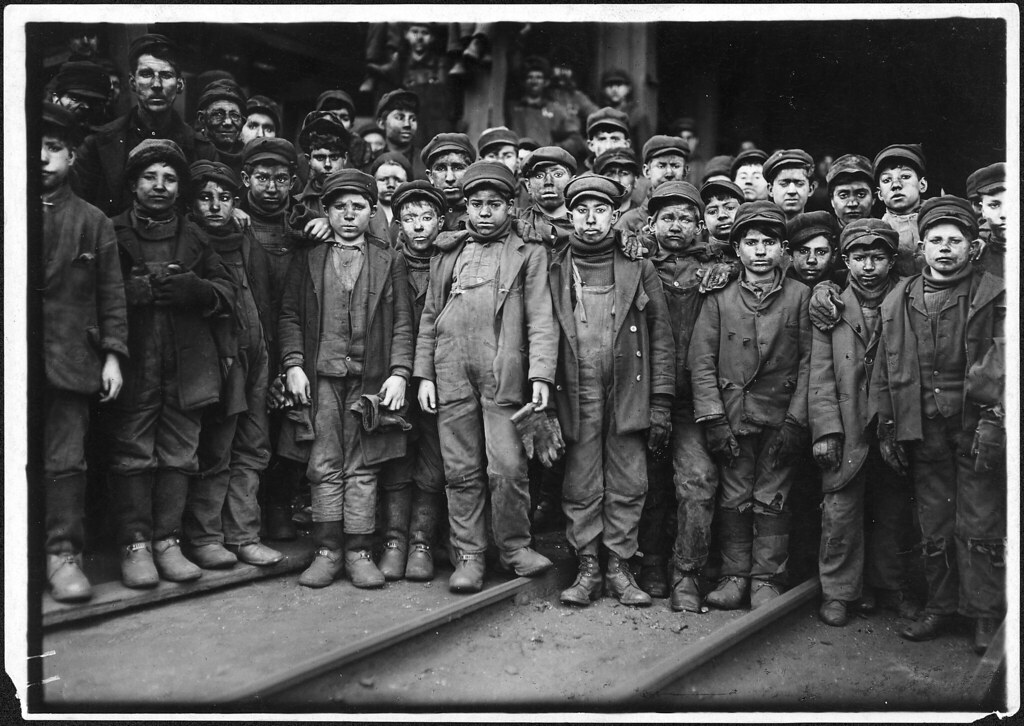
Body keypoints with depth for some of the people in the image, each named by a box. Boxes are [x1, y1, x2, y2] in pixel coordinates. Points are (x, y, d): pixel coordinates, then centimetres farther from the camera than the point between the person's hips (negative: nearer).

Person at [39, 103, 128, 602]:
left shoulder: (93, 222, 9)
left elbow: (111, 294, 7)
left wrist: (112, 354, 0)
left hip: (70, 359, -1)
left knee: (65, 462, -1)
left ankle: (63, 555, 6)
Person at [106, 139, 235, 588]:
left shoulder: (194, 238, 17)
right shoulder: (113, 234, 8)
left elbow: (227, 293, 11)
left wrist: (194, 289, -5)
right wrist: (144, 288, -12)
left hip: (187, 364, 2)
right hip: (134, 363, -2)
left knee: (178, 457, 2)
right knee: (133, 456, -3)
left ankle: (167, 542, 9)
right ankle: (135, 546, 4)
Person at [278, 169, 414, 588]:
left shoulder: (390, 261, 10)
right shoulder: (307, 260, 12)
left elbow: (402, 323, 5)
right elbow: (289, 316, 7)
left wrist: (399, 373, -5)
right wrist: (293, 365, -5)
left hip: (370, 379, 0)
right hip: (319, 377, 1)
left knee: (362, 470, 2)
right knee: (324, 468, 2)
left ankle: (358, 553, 8)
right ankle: (327, 551, 9)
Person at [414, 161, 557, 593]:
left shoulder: (528, 254, 9)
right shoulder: (448, 255, 19)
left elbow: (541, 320, 1)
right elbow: (429, 318, 18)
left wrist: (541, 375, -11)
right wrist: (423, 374, 9)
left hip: (504, 376, -3)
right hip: (451, 376, 3)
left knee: (508, 469, -6)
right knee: (461, 471, 4)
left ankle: (514, 547, 12)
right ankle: (468, 555, 13)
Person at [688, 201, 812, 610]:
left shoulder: (801, 296, 3)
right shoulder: (719, 298, 4)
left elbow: (809, 361, 0)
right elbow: (701, 361, 1)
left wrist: (796, 421, -7)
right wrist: (713, 419, -7)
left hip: (781, 419, -1)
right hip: (732, 418, 1)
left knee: (772, 499, 3)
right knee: (734, 497, 5)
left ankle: (767, 578, 15)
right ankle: (734, 575, 17)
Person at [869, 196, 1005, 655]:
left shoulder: (993, 296, 1)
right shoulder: (900, 301, 10)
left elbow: (1003, 362, -7)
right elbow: (884, 368, 12)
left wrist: (993, 420, -17)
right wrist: (886, 427, 8)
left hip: (977, 426, -3)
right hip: (923, 428, 3)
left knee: (980, 526, 0)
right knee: (933, 526, 10)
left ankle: (987, 615, 12)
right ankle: (940, 607, 22)